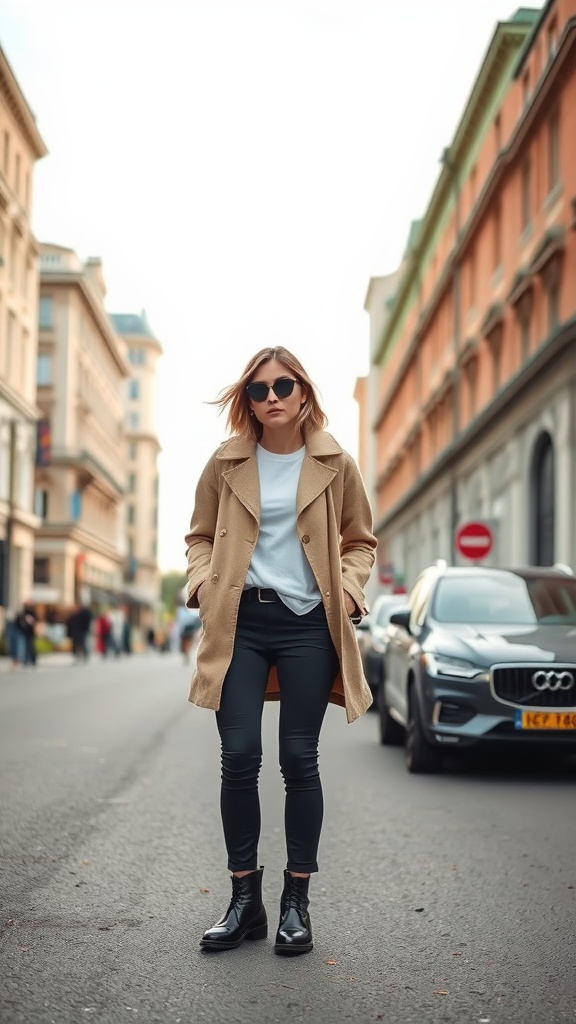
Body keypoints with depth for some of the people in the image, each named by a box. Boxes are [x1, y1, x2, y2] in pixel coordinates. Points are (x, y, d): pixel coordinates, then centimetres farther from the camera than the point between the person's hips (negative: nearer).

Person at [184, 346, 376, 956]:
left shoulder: (334, 464, 4)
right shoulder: (227, 463, 6)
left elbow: (360, 541, 13)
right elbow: (201, 535, 15)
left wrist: (348, 588, -5)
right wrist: (203, 581, -4)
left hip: (308, 624, -1)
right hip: (240, 620, 1)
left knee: (299, 759, 1)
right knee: (239, 756, -4)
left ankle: (296, 901, 14)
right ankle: (245, 899, 10)